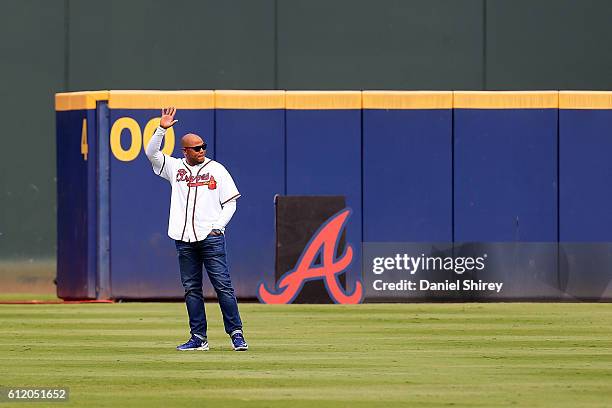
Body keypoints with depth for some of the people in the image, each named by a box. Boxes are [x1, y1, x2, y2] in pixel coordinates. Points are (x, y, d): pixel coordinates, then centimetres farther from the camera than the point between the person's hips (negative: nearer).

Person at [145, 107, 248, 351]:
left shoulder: (216, 169, 6)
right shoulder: (174, 167, 11)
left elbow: (230, 202, 6)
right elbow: (151, 152, 1)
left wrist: (217, 227, -5)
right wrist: (162, 129, -11)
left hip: (211, 237, -3)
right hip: (184, 239, 3)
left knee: (223, 286, -8)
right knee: (191, 289, 5)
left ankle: (236, 333, -5)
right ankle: (199, 338, 9)